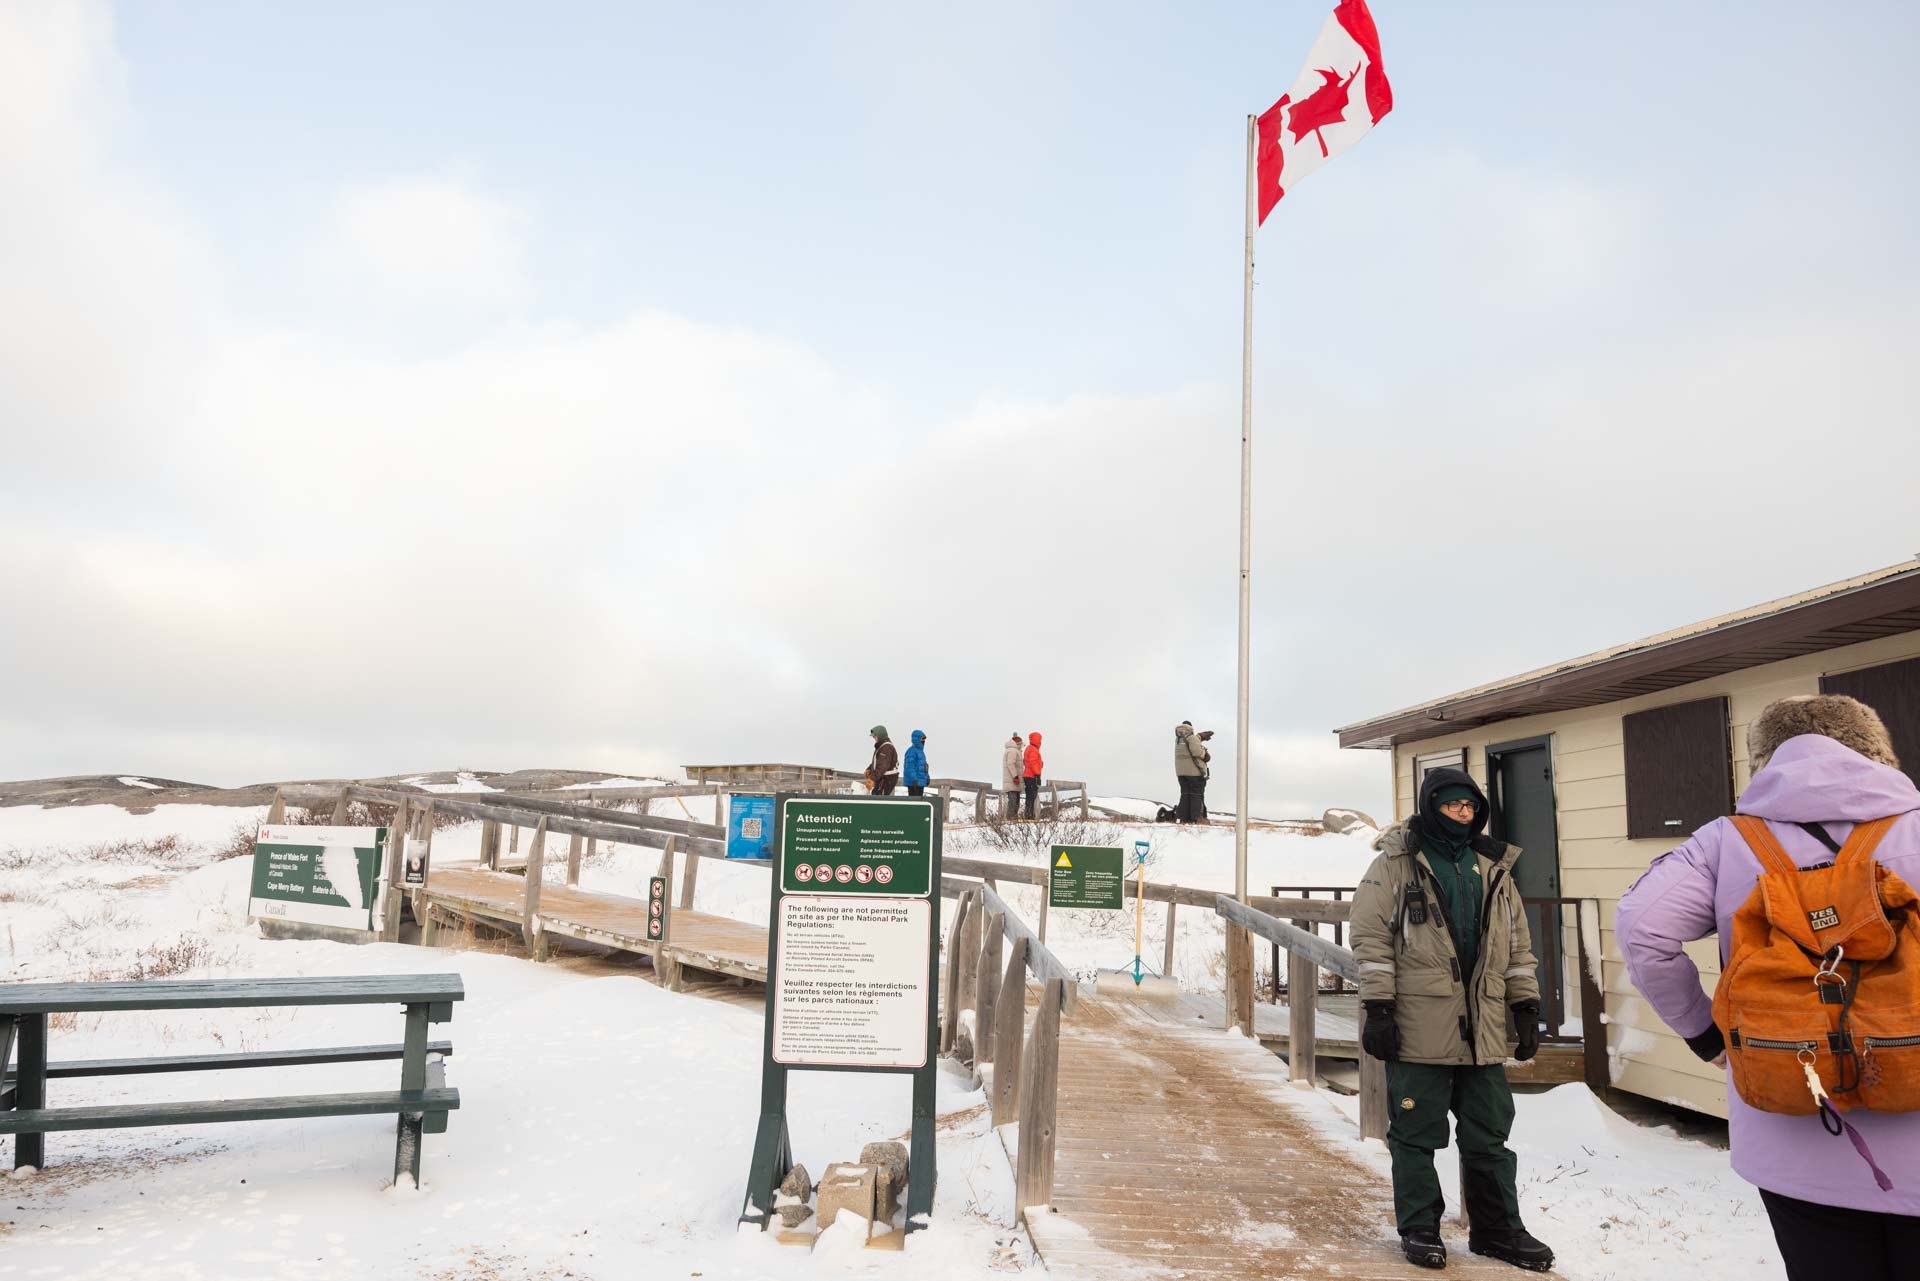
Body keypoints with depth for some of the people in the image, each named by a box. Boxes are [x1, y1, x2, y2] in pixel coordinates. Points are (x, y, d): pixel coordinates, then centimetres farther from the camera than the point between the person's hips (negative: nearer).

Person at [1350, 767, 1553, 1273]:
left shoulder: (1493, 868, 13)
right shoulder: (1396, 863, -4)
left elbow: (1517, 944, 18)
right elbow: (1372, 938, -7)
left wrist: (1526, 1008, 13)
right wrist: (1378, 1009, -12)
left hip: (1482, 1027, 5)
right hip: (1418, 1025, -5)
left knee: (1489, 1134, 13)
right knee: (1416, 1133, 5)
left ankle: (1498, 1229, 26)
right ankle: (1419, 1228, 19)